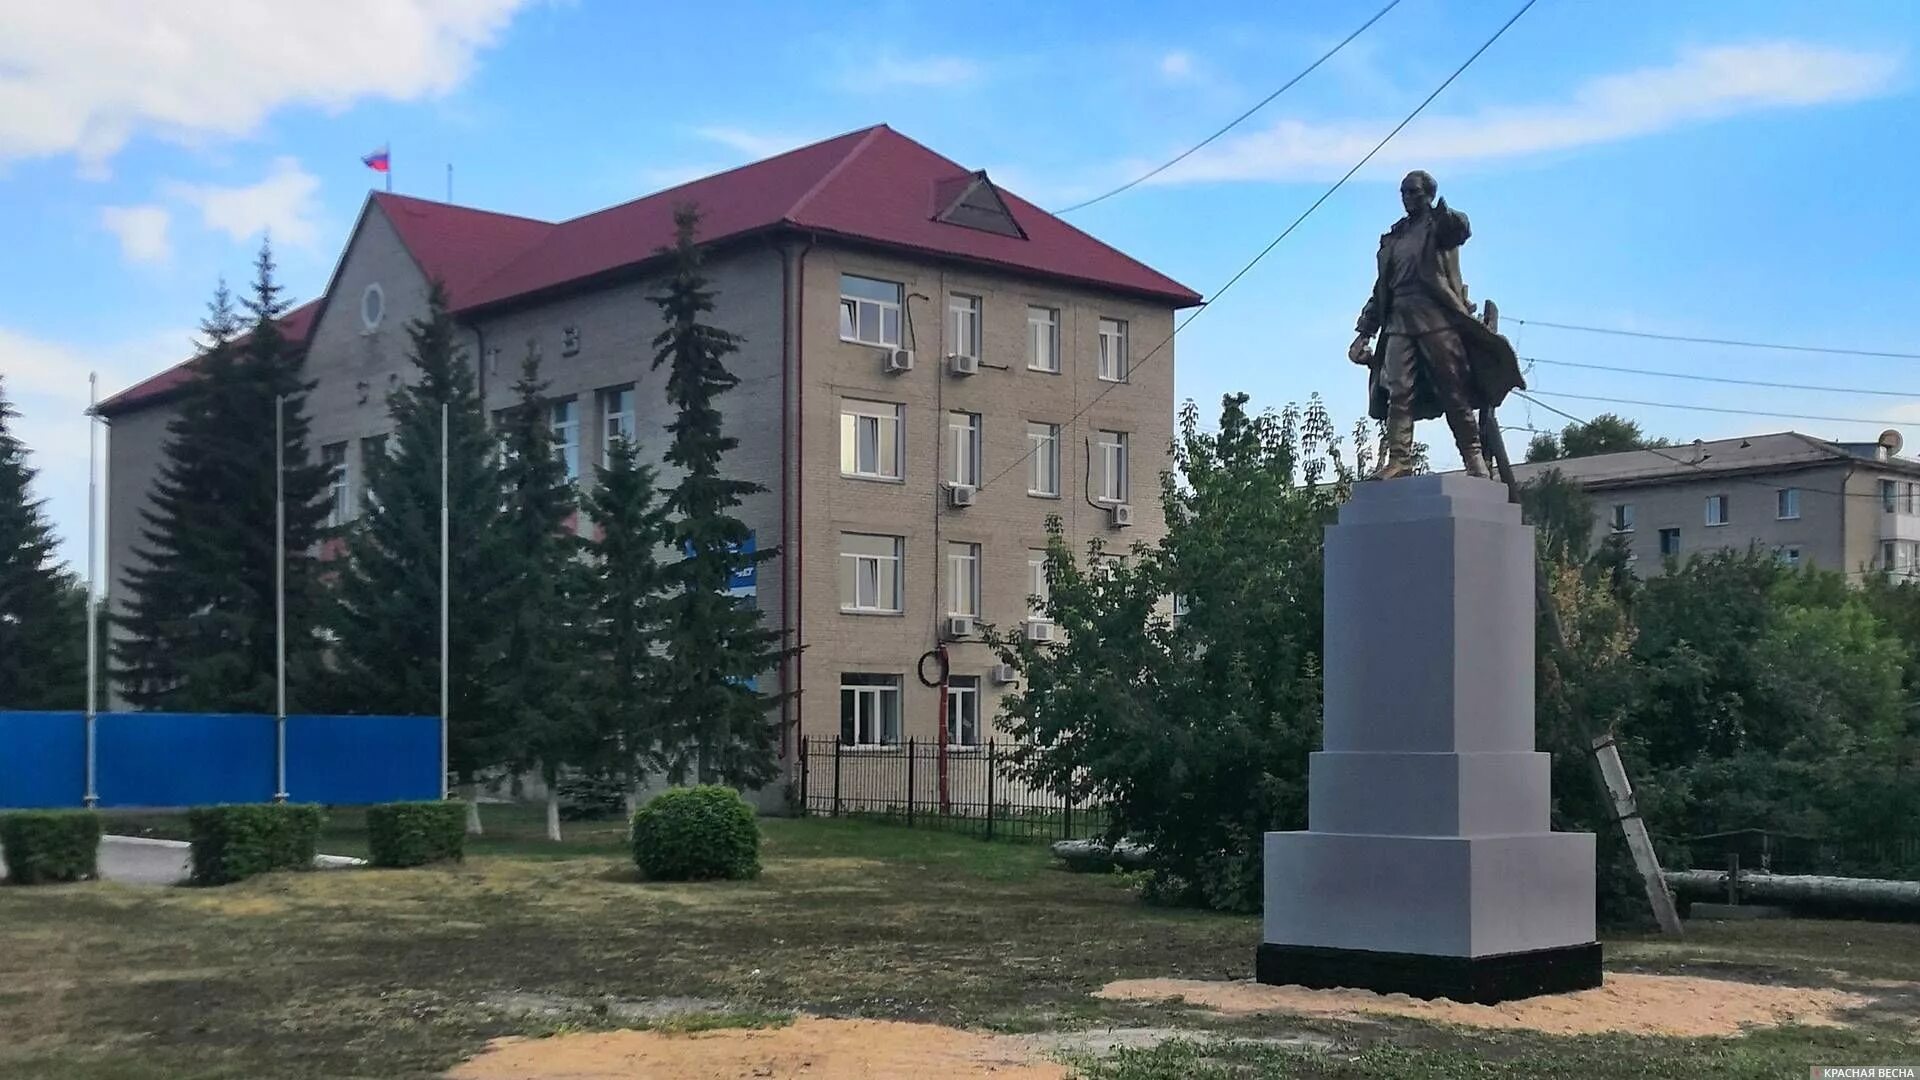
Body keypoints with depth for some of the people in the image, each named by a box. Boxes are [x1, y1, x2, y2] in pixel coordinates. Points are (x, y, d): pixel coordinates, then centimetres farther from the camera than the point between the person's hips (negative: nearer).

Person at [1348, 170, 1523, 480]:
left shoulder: (1440, 222, 11)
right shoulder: (1393, 238, 23)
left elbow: (1460, 230, -13)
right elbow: (1381, 288, 23)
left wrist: (1449, 219, -31)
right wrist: (1364, 333, 17)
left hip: (1437, 317, -5)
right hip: (1399, 321, 5)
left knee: (1454, 390, -5)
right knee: (1398, 392, -7)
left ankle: (1474, 457, -4)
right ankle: (1398, 459, -11)